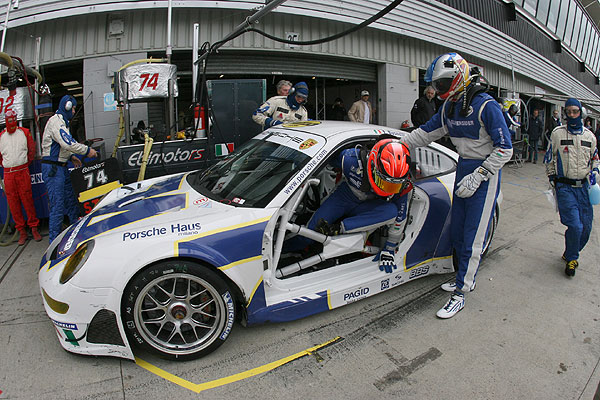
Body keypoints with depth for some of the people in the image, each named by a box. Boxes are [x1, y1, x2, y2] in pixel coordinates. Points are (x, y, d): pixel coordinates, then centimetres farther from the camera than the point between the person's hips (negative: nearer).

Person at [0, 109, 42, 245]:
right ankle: (22, 231, 8)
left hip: (22, 171, -2)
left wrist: (26, 164, 8)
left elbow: (32, 150, 9)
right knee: (13, 203, 2)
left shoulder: (24, 132, 6)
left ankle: (34, 228, 4)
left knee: (27, 200, -6)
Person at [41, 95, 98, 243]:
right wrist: (87, 150, -17)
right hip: (52, 168, -11)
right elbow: (67, 143, -25)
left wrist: (71, 157, 13)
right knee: (58, 204, -8)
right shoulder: (55, 121, -14)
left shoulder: (62, 121, 19)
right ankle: (54, 240, 0)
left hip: (61, 167, 11)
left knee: (71, 199, 18)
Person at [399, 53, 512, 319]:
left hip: (485, 172, -8)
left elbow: (505, 148, -16)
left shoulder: (486, 106, -17)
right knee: (456, 232, 12)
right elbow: (427, 131, 16)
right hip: (463, 167, 8)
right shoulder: (449, 107, 6)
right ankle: (465, 278, 31)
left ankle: (460, 294, 3)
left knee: (472, 237, -5)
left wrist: (477, 176, -21)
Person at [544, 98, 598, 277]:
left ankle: (570, 254, 28)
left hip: (584, 186, 4)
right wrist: (552, 178, 5)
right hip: (564, 187, -4)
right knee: (575, 225, -15)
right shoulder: (557, 133, 0)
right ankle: (571, 259, 8)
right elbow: (549, 159, 8)